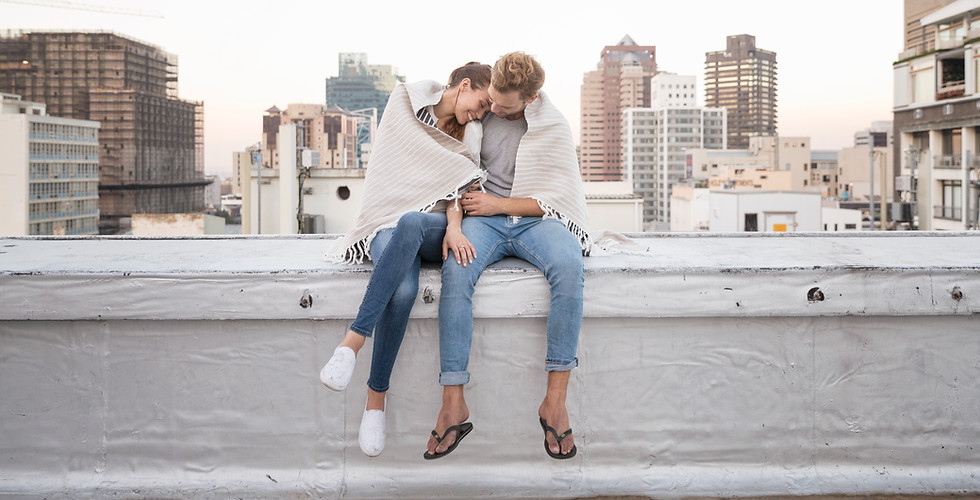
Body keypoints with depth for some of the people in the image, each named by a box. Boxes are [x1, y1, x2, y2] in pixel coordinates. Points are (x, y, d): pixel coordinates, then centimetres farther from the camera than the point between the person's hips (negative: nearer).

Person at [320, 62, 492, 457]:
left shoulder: (469, 134, 16)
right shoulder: (405, 101, 9)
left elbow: (458, 183, -1)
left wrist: (453, 226, -19)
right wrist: (477, 178, 3)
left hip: (434, 230, 1)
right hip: (389, 222, -1)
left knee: (410, 223, -39)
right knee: (403, 290, -36)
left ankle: (354, 339, -43)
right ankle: (376, 400, -31)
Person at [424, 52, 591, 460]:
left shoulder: (554, 128, 5)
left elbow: (556, 198, 1)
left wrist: (498, 204, -10)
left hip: (534, 219, -1)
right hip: (483, 220, 1)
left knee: (569, 266, -36)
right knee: (455, 272, -35)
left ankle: (555, 400, -33)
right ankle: (453, 403, -33)